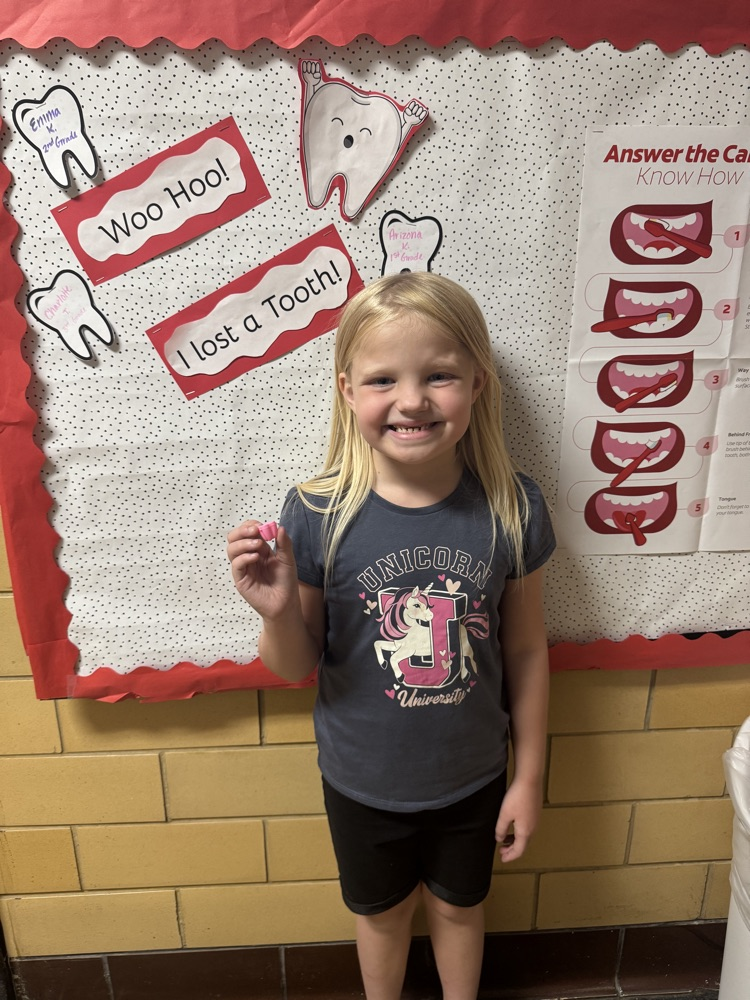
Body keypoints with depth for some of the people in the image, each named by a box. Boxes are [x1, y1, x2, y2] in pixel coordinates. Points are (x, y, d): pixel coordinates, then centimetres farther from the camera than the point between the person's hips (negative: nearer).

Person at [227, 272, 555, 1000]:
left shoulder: (511, 507, -19)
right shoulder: (317, 514, -24)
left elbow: (525, 651, -7)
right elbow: (298, 667, -11)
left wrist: (529, 775, 1)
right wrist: (277, 611, -33)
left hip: (473, 777, 1)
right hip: (363, 781, 0)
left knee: (458, 906, 29)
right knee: (381, 912, 28)